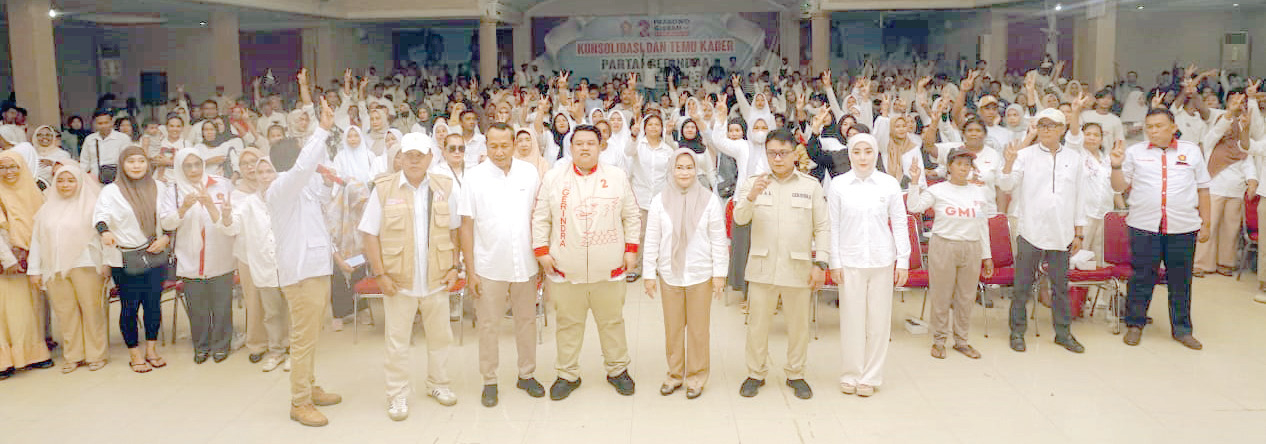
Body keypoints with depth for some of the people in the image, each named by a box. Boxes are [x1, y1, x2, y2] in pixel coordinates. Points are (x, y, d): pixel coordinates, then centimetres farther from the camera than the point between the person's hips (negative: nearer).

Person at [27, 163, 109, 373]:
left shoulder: (91, 206, 1)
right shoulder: (47, 209, 14)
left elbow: (103, 235, -1)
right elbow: (37, 240, 16)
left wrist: (105, 265, -7)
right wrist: (34, 269, 12)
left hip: (85, 266, -4)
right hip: (55, 269, 4)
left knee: (91, 310, -2)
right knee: (65, 313, 5)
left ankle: (96, 354, 10)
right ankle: (73, 356, 16)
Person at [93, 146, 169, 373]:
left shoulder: (158, 188, 7)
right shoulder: (111, 191, -3)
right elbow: (101, 213, -18)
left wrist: (166, 238, -5)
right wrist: (105, 231, -38)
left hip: (154, 255, 3)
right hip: (124, 259, -3)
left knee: (153, 303, 8)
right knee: (130, 306, 4)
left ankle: (151, 349, 24)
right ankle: (135, 354, 18)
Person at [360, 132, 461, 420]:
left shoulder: (444, 188, 3)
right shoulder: (383, 189, -5)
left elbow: (453, 231, 9)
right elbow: (370, 234, -4)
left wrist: (454, 267, 3)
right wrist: (380, 274, -9)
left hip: (436, 279, 3)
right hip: (398, 281, -2)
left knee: (440, 334, 15)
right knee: (397, 340, 6)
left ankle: (438, 383, 34)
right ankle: (398, 395, 20)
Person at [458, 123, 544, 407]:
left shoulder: (529, 173, 0)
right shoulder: (475, 177, -5)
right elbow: (467, 225, -3)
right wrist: (470, 271, -6)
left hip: (525, 264, 2)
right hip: (490, 266, -2)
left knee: (527, 320, 13)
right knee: (488, 324, 7)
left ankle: (527, 375, 29)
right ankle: (489, 381, 21)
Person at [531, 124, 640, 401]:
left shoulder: (617, 177, 4)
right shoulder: (553, 178, 2)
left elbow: (632, 216, 8)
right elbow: (540, 218, 5)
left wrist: (631, 249, 2)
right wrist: (541, 251, -2)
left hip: (608, 269, 0)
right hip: (565, 269, 0)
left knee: (612, 321, 12)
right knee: (568, 323, 10)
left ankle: (617, 370, 29)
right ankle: (568, 374, 25)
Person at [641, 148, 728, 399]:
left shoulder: (709, 201, -3)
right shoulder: (660, 201, 0)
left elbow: (719, 240, 0)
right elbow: (652, 241, 4)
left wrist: (720, 274, -2)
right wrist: (649, 274, 2)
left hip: (700, 274, -1)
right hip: (669, 275, 1)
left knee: (698, 328, 6)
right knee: (672, 328, 10)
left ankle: (696, 377, 20)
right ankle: (675, 374, 24)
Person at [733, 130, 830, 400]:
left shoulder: (811, 186, 6)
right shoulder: (753, 183, 6)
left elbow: (822, 228, 5)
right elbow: (739, 218, -7)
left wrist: (820, 263, -3)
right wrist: (751, 197, -27)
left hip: (798, 267, 0)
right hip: (762, 266, 0)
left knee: (798, 324, 8)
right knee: (757, 323, 5)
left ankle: (796, 375, 24)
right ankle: (756, 374, 20)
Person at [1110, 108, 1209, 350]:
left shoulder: (1191, 151, 10)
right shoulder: (1134, 152, 7)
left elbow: (1202, 189, 12)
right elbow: (1119, 186, 10)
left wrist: (1205, 223, 9)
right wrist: (1117, 166, -8)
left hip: (1183, 227, 1)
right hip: (1144, 226, -1)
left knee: (1181, 280, 7)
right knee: (1141, 277, 3)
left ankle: (1181, 329, 20)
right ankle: (1135, 324, 17)